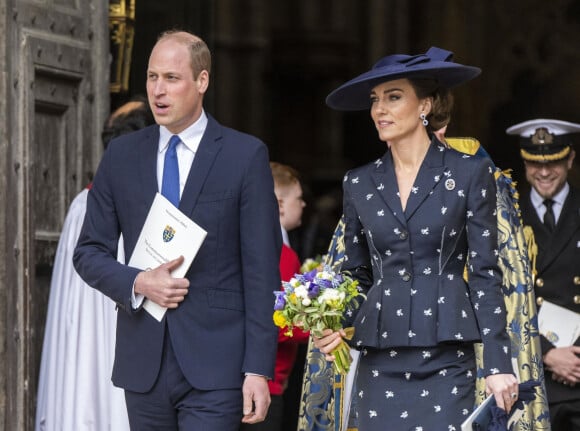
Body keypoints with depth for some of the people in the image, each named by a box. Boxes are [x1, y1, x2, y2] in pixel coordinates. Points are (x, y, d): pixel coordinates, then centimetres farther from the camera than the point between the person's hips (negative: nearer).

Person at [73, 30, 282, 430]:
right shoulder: (121, 155, 10)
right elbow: (89, 251, 13)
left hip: (213, 365, -4)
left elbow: (262, 270, -3)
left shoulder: (246, 155, -1)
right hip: (143, 364, 4)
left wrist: (258, 369, -9)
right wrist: (137, 283, -8)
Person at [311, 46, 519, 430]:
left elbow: (485, 273, -1)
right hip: (381, 360, 3)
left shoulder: (470, 174, 0)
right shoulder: (359, 184, 10)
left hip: (447, 359, -3)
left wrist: (498, 363, -6)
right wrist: (338, 326, -4)